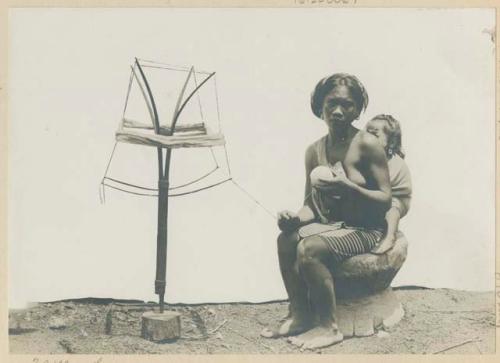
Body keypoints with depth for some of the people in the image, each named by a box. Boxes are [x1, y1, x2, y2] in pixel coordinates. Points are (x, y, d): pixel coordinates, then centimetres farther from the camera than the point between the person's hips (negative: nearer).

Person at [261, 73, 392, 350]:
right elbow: (312, 204, 6)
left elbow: (385, 200, -15)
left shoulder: (368, 145, -13)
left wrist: (347, 187, -29)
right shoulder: (315, 151, 4)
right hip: (333, 224, 6)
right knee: (287, 239, -17)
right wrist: (296, 219, -17)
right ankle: (300, 316, -3)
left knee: (309, 248, -28)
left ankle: (328, 327, -13)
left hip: (366, 230, -6)